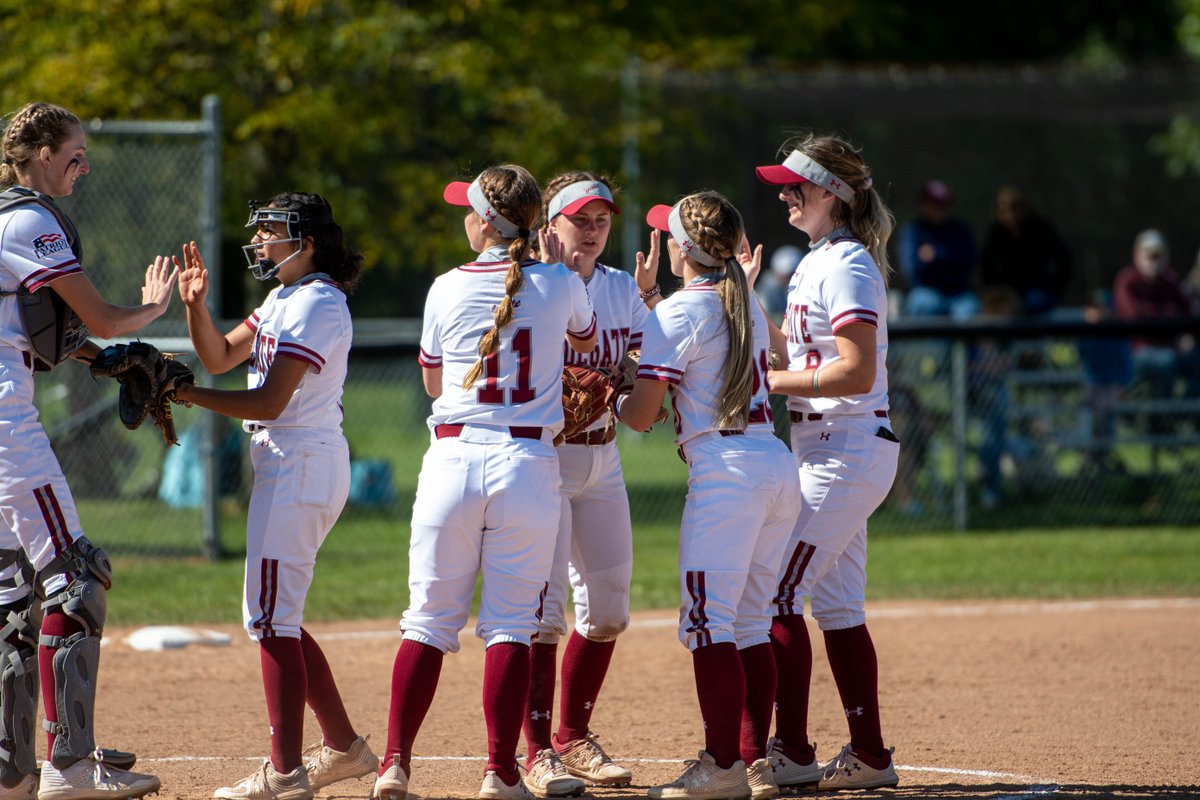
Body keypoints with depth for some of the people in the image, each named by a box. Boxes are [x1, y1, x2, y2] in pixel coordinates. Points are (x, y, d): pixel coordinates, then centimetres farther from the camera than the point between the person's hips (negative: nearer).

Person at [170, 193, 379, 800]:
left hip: (301, 465, -11)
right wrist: (196, 305, 1)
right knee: (276, 616, 15)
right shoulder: (285, 298, 17)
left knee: (270, 617, -12)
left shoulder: (316, 305, -15)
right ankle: (343, 748, 22)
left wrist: (188, 395, -21)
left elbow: (269, 403, -21)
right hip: (288, 465, 11)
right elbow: (221, 357, 17)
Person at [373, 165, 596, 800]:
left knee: (429, 619, 5)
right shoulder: (559, 285, 1)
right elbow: (585, 340, 24)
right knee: (511, 624, 2)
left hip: (452, 457, 0)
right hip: (528, 461, 0)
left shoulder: (447, 290, 1)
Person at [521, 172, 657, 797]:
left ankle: (573, 736, 24)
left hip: (602, 458, 7)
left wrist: (651, 295, -10)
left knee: (607, 609, 11)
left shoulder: (622, 290, 8)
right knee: (544, 607, -11)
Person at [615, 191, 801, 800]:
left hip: (724, 471, -8)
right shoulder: (749, 307, 17)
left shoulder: (676, 313, -5)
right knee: (750, 623, 11)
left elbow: (641, 416, -7)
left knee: (707, 622, -7)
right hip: (779, 469, 8)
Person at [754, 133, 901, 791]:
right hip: (829, 453, 10)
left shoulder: (847, 266, -15)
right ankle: (868, 756, 15)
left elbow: (856, 373, -22)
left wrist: (768, 383, -17)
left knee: (775, 592, -12)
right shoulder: (819, 263, 16)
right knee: (837, 606, 11)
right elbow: (801, 352, 21)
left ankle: (789, 753, -12)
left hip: (846, 454, -10)